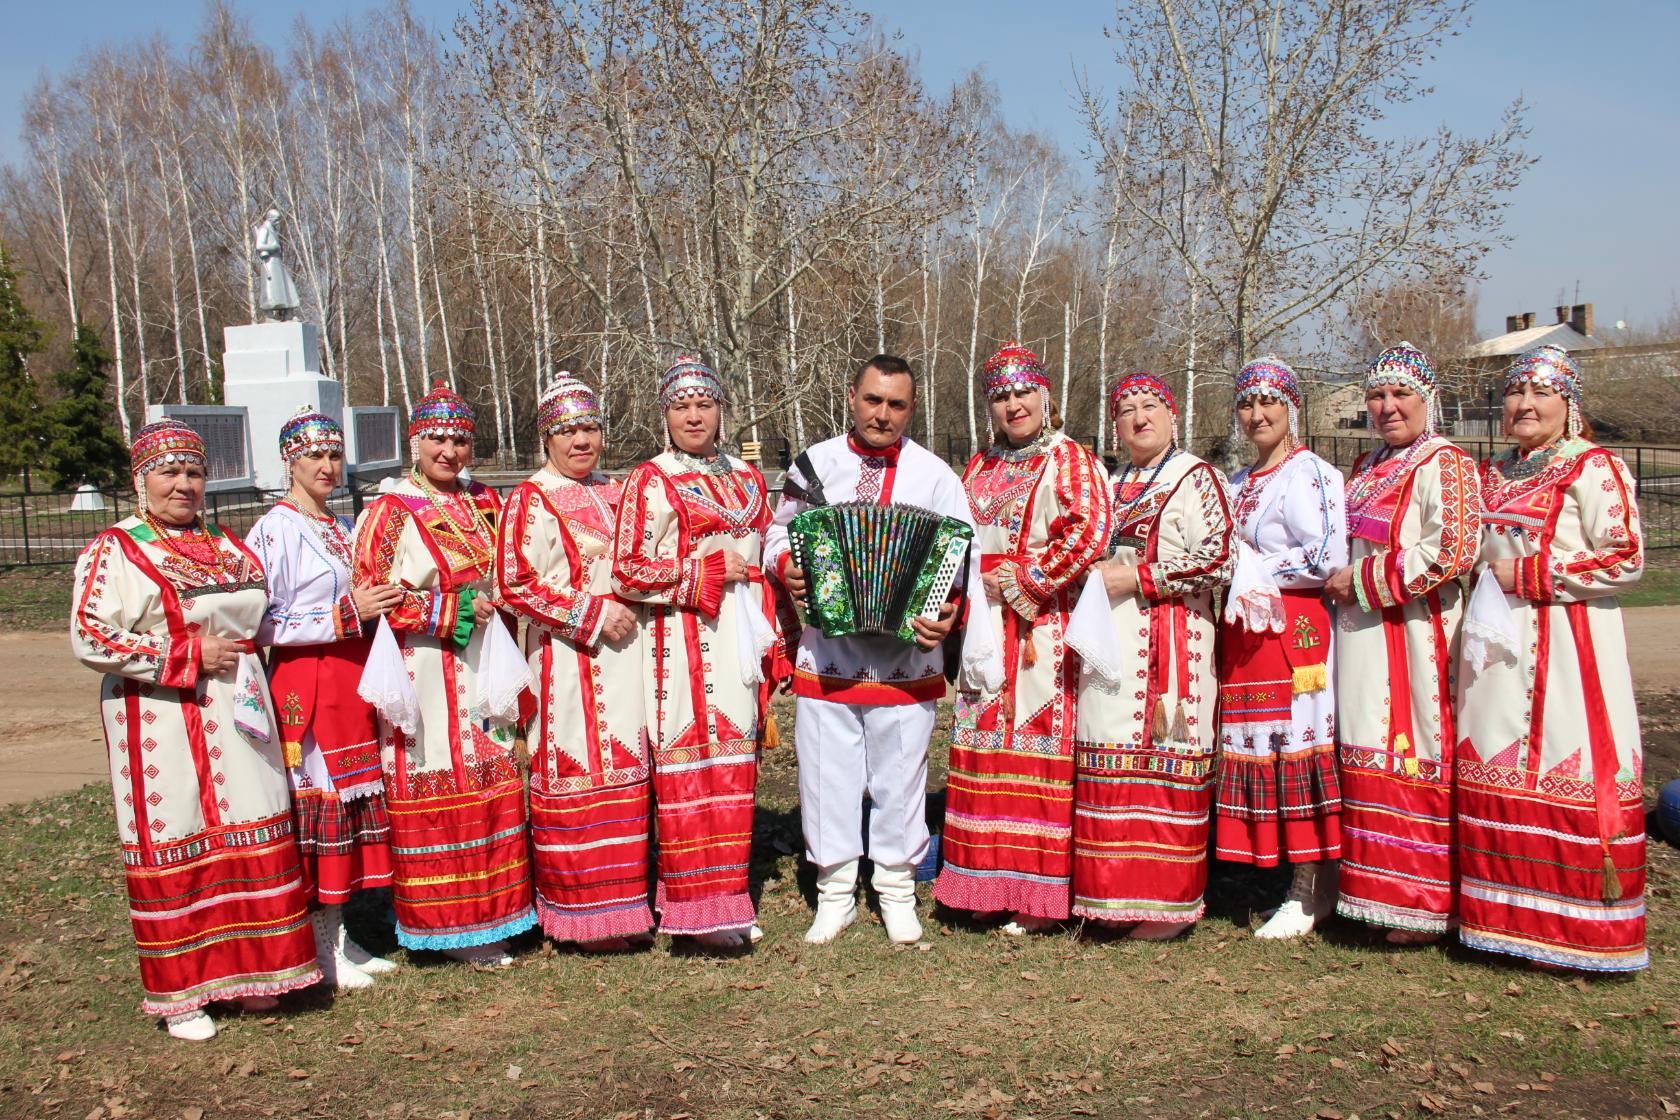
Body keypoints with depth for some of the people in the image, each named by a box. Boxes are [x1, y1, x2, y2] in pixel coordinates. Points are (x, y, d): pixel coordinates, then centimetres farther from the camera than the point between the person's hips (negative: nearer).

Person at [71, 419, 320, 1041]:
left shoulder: (228, 546, 15)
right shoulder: (115, 551, -4)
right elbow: (90, 639, -14)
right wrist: (188, 654, -16)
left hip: (236, 712, 6)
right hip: (161, 721, -5)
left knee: (249, 839, 6)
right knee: (174, 849, 1)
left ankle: (245, 970, 21)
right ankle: (179, 993, 14)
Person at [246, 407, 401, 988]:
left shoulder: (343, 527, 17)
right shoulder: (273, 531, -7)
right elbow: (261, 624, -15)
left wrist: (380, 605, 8)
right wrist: (346, 613, -18)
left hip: (352, 678, 8)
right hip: (305, 683, -8)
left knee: (353, 797, 9)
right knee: (316, 799, -3)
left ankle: (338, 934, 20)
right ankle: (322, 949, 7)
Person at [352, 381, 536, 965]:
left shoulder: (484, 502, 14)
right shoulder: (391, 512, -4)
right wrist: (452, 611, -13)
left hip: (480, 667, 6)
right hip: (426, 672, -6)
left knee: (490, 790, 7)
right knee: (434, 795, -2)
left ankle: (483, 915, 19)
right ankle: (445, 925, 8)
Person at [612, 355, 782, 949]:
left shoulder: (746, 478, 15)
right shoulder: (650, 482, -2)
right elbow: (628, 572, -9)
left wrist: (772, 642, 14)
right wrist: (706, 573, -12)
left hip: (740, 638, 5)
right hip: (683, 640, -5)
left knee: (734, 759, 7)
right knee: (689, 760, -5)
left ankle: (727, 891, 16)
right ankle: (696, 906, 2)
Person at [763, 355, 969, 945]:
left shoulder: (935, 474, 1)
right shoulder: (814, 464, 5)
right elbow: (778, 532, 13)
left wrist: (951, 611, -17)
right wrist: (786, 567, -9)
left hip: (906, 656, -1)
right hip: (825, 655, 1)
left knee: (899, 775, 9)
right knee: (827, 774, 7)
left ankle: (897, 892, 27)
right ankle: (835, 893, 23)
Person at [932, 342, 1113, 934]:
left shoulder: (1069, 459, -1)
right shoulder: (980, 467, 20)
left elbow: (1091, 530, -15)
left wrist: (1023, 580, -13)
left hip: (1043, 624, -6)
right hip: (986, 622, 6)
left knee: (1037, 739, -6)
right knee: (983, 740, 5)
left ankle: (1040, 894, 1)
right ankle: (989, 881, 14)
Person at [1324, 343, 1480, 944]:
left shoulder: (1445, 465, -6)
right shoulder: (1368, 468, 18)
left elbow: (1452, 552, -18)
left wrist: (1365, 581, -14)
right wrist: (1341, 579, 8)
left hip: (1415, 634, -8)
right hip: (1363, 634, 8)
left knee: (1414, 760, -5)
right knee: (1369, 758, 8)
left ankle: (1427, 903, 5)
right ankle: (1379, 887, 16)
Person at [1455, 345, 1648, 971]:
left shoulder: (1594, 469, -4)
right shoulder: (1492, 475, 17)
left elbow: (1626, 559, -11)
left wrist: (1525, 575, -12)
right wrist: (1486, 583, 7)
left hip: (1567, 644, -6)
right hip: (1496, 644, 6)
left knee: (1565, 770, -6)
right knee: (1495, 772, 5)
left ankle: (1578, 931, 4)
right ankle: (1509, 917, 14)